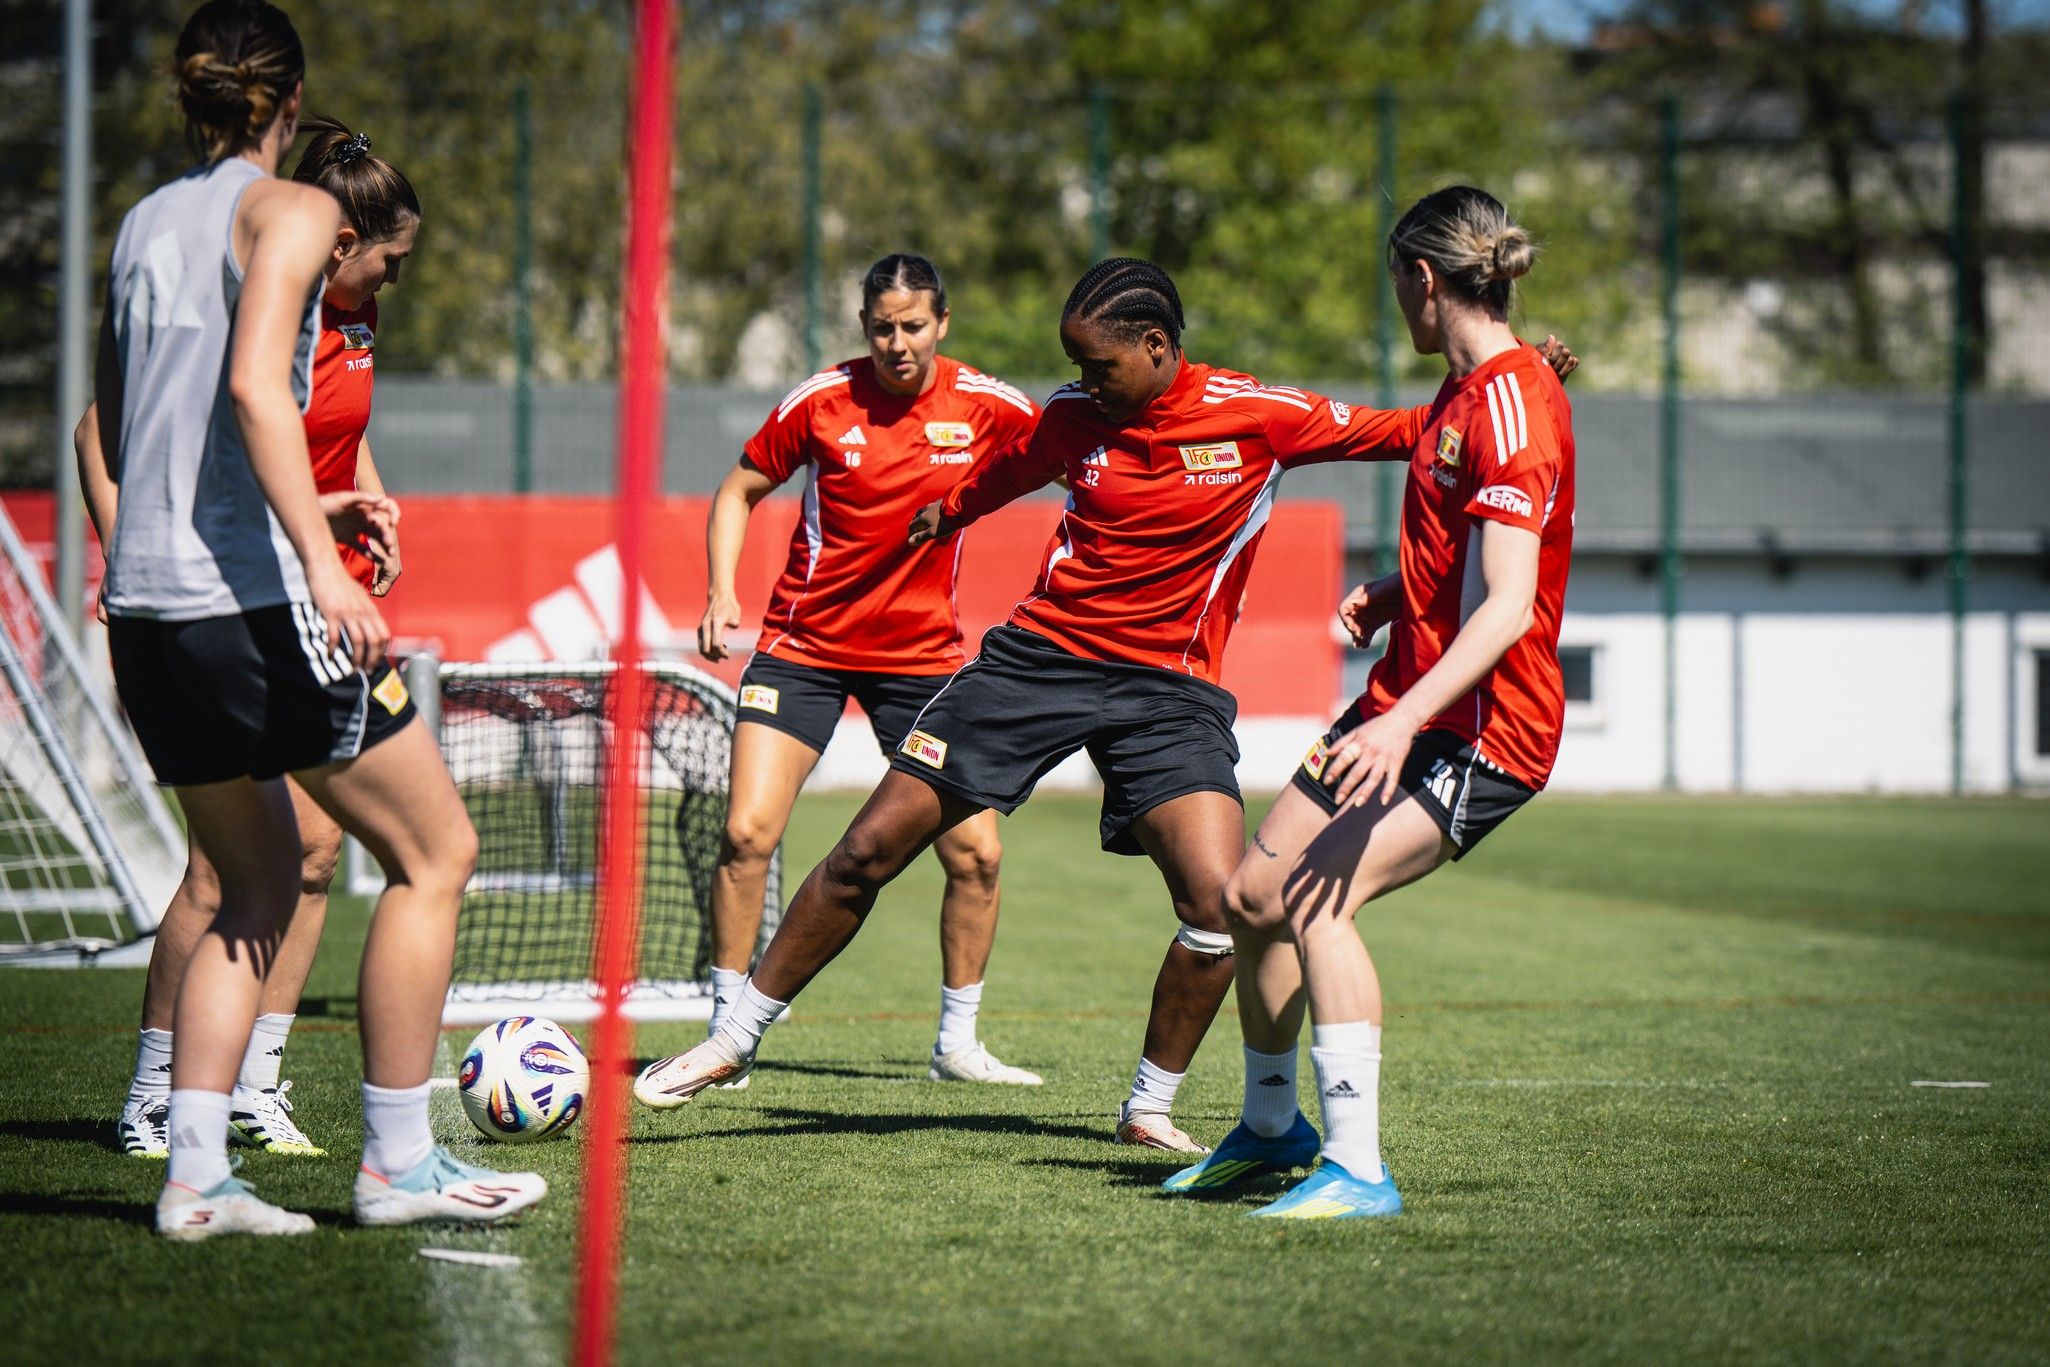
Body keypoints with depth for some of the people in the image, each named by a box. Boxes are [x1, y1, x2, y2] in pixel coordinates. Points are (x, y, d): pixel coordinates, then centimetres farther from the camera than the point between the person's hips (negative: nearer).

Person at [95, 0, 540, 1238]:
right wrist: (323, 565, -26)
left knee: (262, 883, 16)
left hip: (146, 598, 8)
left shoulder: (144, 223, 17)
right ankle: (398, 1163, 5)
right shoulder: (286, 209, -4)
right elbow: (253, 383, -20)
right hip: (252, 596, -8)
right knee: (434, 854, 4)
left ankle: (197, 1175, 6)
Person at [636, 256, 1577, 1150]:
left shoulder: (1257, 416, -8)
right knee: (868, 851, -2)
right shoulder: (1074, 419, 0)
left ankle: (1150, 1109, 1)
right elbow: (993, 481, 22)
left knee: (1218, 901, -21)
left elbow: (1402, 432, 1)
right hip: (1040, 651, 2)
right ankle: (734, 1040, 13)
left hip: (1170, 686, -2)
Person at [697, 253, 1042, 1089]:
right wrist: (720, 595, -11)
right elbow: (739, 492, 2)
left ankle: (957, 1043, 15)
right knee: (747, 832, -14)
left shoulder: (985, 406, -5)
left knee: (975, 852, -2)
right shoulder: (820, 402, -9)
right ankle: (727, 1031, -1)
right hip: (805, 645, -2)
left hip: (923, 654, 2)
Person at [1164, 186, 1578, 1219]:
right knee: (1251, 895, 12)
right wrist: (1389, 593, 10)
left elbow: (1508, 605, -27)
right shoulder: (1464, 390, 13)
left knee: (1318, 901, -24)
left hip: (1482, 726, -10)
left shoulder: (1511, 402, -18)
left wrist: (1403, 722, -35)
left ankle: (1358, 1172, -21)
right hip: (1409, 703, 10)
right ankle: (1271, 1126, 32)